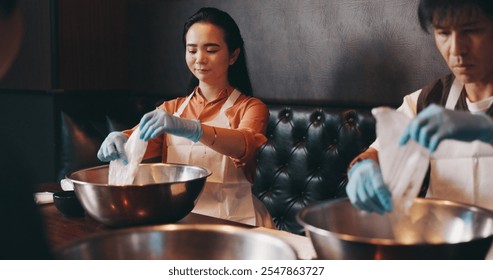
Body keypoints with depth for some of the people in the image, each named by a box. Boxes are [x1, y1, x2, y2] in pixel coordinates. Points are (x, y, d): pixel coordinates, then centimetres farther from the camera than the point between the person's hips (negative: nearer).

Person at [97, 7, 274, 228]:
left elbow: (245, 145, -20)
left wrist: (190, 129, -38)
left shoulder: (250, 108, 3)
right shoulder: (171, 109, 17)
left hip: (234, 221, -4)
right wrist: (118, 140, -24)